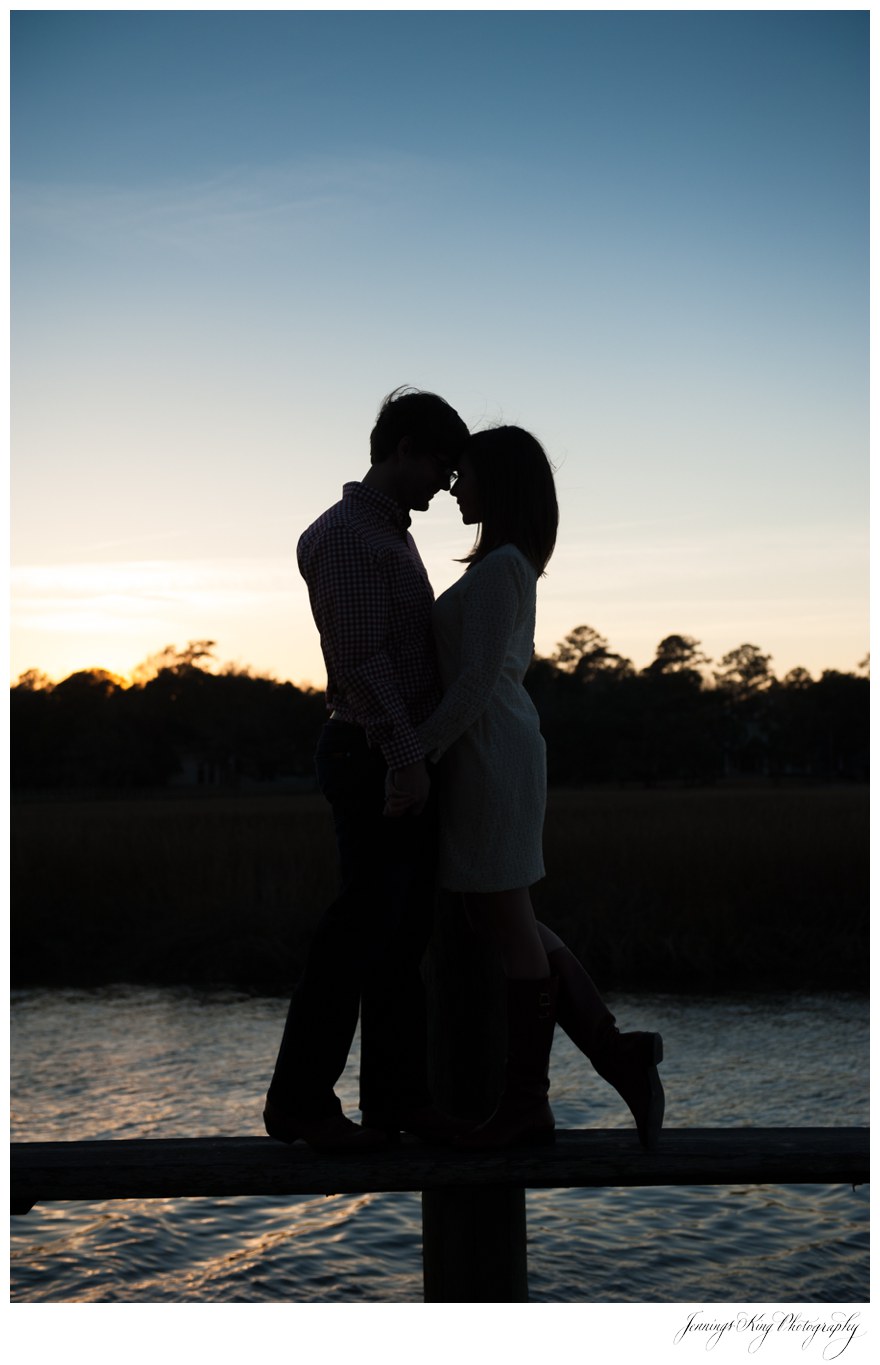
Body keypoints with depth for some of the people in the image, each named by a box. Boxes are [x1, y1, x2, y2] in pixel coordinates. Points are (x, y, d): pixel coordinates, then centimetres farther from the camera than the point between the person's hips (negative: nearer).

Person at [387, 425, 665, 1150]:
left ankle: (526, 1102, 8)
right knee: (505, 923, 13)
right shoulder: (515, 566, 15)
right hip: (505, 745, 10)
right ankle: (618, 1051, 11)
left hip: (488, 755, -10)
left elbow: (476, 683, -19)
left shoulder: (498, 568, -15)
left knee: (510, 927, -1)